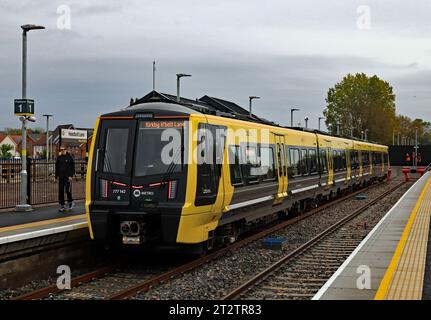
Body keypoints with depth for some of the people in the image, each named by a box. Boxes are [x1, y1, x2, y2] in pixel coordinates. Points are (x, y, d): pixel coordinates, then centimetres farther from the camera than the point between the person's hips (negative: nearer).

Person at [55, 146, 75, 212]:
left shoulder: (69, 157, -2)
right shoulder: (59, 158, 10)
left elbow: (73, 167, -2)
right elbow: (57, 167, 16)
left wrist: (71, 175, -10)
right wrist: (56, 176, 10)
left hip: (68, 177, -4)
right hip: (61, 177, 4)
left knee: (68, 190, -6)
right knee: (61, 192, 2)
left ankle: (70, 202, 17)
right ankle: (62, 205, 8)